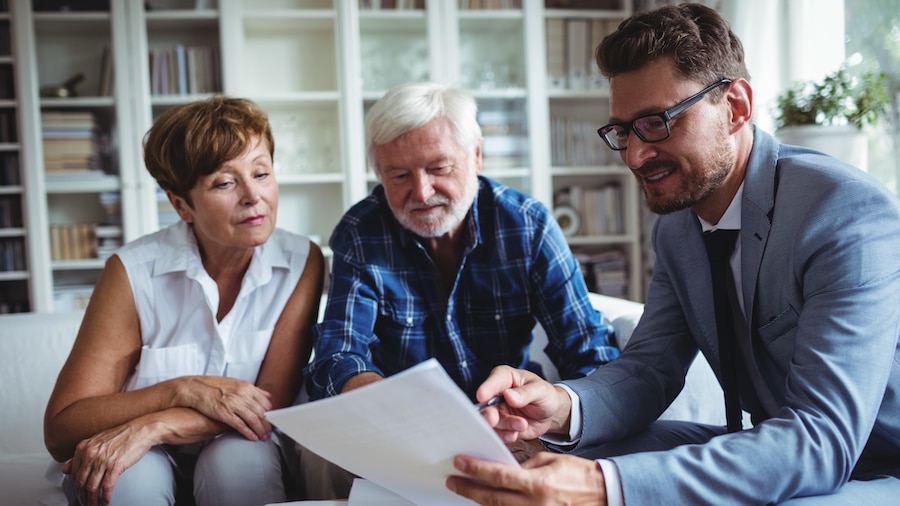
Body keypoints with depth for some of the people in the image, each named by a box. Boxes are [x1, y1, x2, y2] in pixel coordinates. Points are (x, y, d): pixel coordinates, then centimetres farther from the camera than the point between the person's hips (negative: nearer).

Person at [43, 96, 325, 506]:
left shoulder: (302, 263, -11)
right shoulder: (134, 272, -15)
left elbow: (271, 403, -13)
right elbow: (60, 432, -15)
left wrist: (151, 428, -26)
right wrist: (183, 390, -28)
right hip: (150, 460, -1)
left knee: (244, 462, -31)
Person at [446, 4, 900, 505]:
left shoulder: (852, 214, -23)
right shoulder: (676, 228, 2)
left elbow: (822, 437, -31)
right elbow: (649, 366, 1)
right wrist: (565, 406, -23)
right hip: (778, 457, 6)